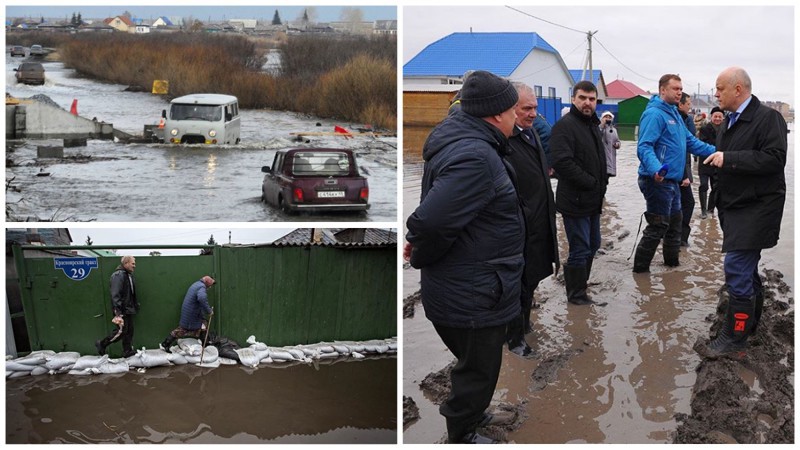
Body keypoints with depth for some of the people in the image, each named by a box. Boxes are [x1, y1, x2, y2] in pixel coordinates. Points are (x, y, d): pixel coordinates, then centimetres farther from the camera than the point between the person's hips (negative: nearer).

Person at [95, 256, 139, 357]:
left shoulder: (128, 275, 13)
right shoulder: (118, 275, -18)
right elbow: (115, 295, -25)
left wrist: (136, 305, 19)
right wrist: (118, 312, -29)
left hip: (128, 309, 9)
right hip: (121, 310, -9)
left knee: (129, 330, 12)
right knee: (121, 331, -7)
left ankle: (128, 351, 21)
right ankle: (101, 344, 9)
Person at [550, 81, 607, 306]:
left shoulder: (593, 125, 16)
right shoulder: (565, 125, -15)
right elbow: (562, 161, -26)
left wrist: (602, 182, 10)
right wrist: (591, 183, -20)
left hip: (593, 201, 10)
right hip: (575, 200, -10)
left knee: (592, 245, 18)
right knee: (580, 250, -3)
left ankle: (578, 285, 32)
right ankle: (576, 295, 10)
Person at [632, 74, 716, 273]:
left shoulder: (674, 114, 15)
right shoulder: (654, 114, -17)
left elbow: (690, 141, 21)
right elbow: (644, 147, -27)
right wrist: (655, 169, -43)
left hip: (672, 180, 10)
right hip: (658, 181, -10)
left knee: (675, 221, 21)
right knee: (658, 226, -5)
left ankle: (672, 260, 37)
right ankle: (640, 268, 5)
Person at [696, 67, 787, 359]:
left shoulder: (767, 118, -13)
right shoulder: (731, 121, 15)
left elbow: (774, 159, -25)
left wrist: (729, 159, -25)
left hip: (756, 208, -9)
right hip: (735, 206, 9)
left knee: (737, 269, -13)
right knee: (746, 269, 19)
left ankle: (734, 337, -7)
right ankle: (750, 321, 33)